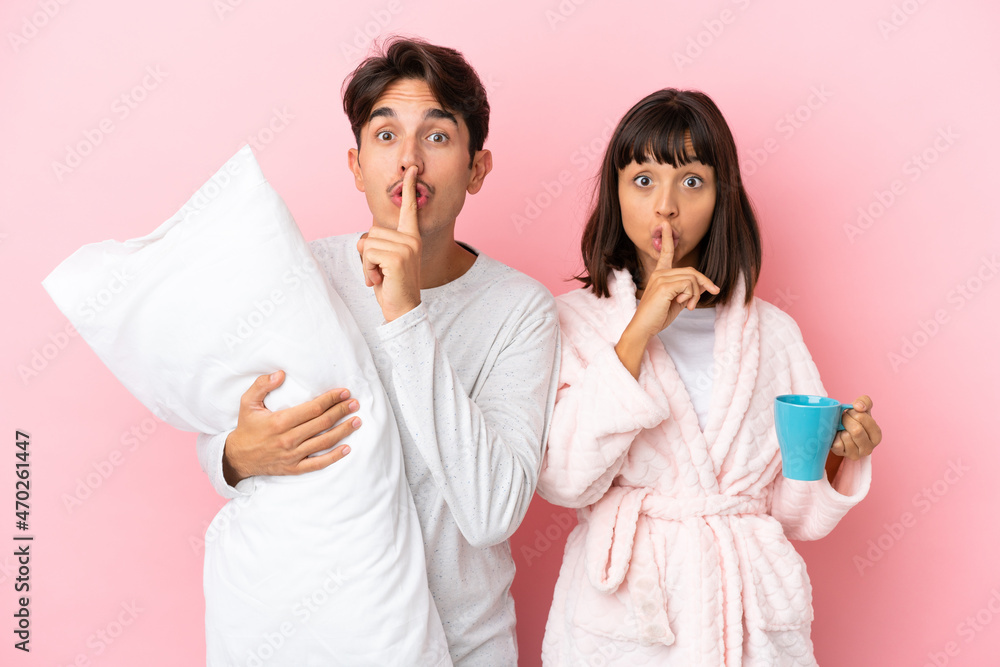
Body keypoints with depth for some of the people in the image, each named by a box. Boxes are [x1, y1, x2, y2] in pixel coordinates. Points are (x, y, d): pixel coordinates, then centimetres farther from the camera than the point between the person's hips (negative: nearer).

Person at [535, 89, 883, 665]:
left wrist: (839, 457, -14)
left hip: (749, 615, 3)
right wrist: (637, 333, -21)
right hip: (621, 613, -2)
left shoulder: (772, 332, 3)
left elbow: (792, 511, 6)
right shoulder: (576, 320, -5)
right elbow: (562, 481, -19)